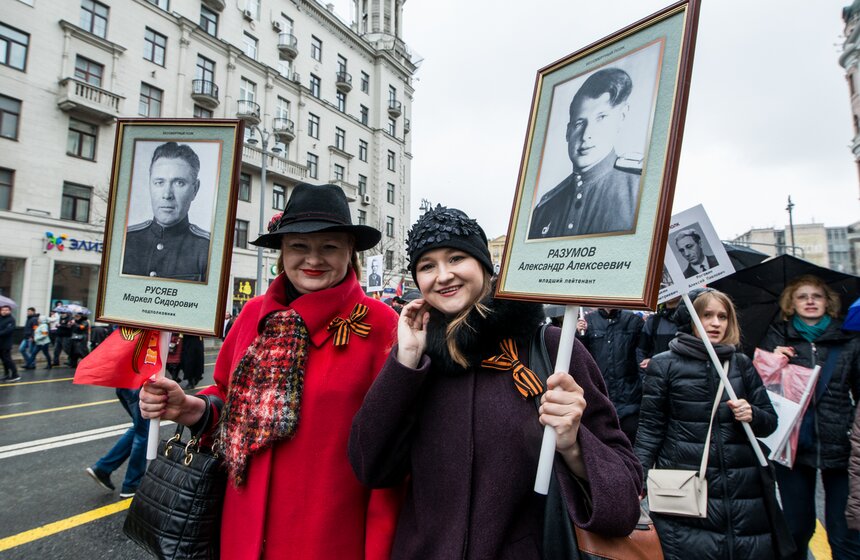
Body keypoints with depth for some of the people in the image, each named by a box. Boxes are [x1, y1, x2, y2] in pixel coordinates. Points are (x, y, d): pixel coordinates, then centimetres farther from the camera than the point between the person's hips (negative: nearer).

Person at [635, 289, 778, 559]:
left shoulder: (742, 364, 9)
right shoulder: (665, 365, -1)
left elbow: (770, 422, 14)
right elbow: (650, 427, -1)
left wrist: (752, 415, -8)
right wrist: (638, 479, -9)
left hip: (743, 494, 3)